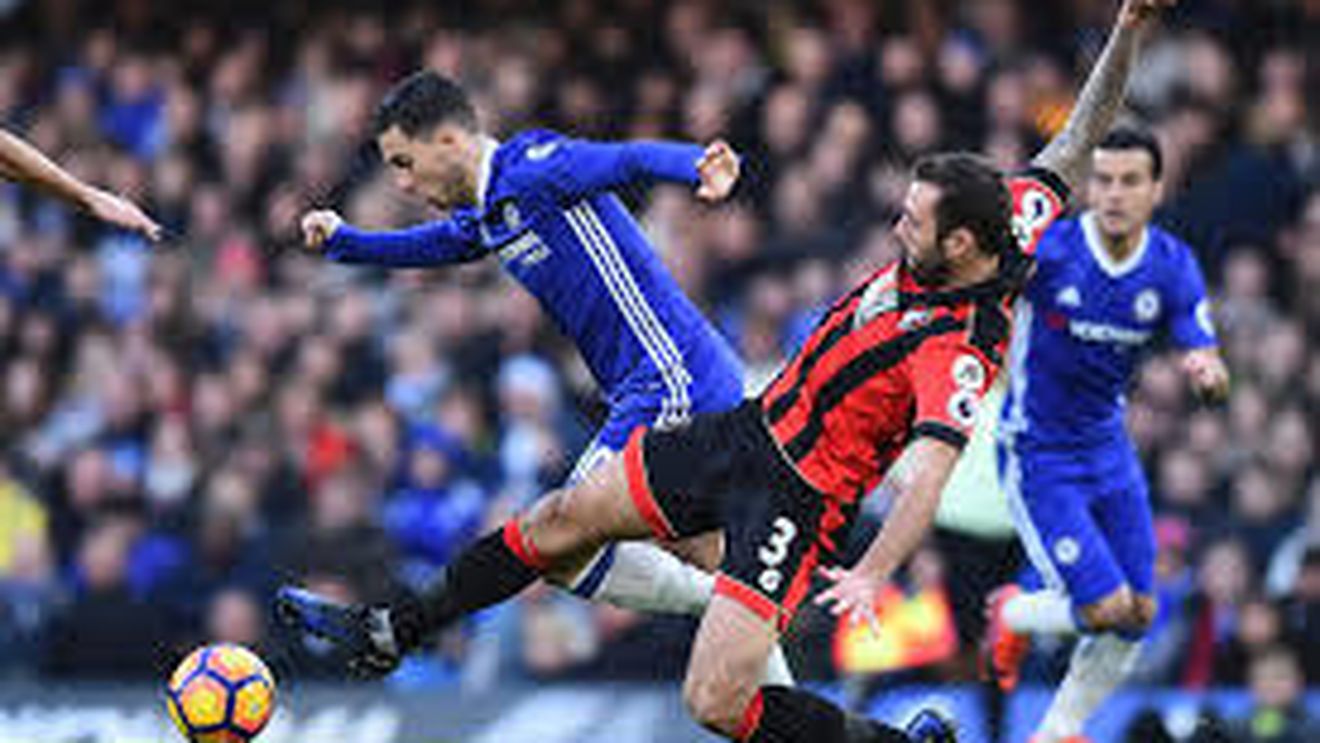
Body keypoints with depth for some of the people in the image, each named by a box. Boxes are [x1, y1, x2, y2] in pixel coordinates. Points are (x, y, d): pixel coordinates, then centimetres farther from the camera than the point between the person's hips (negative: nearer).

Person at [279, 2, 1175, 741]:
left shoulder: (959, 356, -28)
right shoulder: (1009, 222, -6)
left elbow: (930, 474, -39)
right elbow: (1075, 147, 4)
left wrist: (873, 575, -51)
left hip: (798, 498, -9)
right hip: (746, 432, 9)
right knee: (563, 517, 14)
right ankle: (389, 634, 30)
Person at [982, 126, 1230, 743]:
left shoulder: (1173, 266, -7)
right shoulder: (1046, 250, -20)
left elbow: (1210, 367, -9)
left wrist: (1208, 375, -32)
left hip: (1108, 449, 5)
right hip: (1037, 455, -5)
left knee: (1138, 615, 6)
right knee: (1105, 609, -12)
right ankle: (1013, 616, 21)